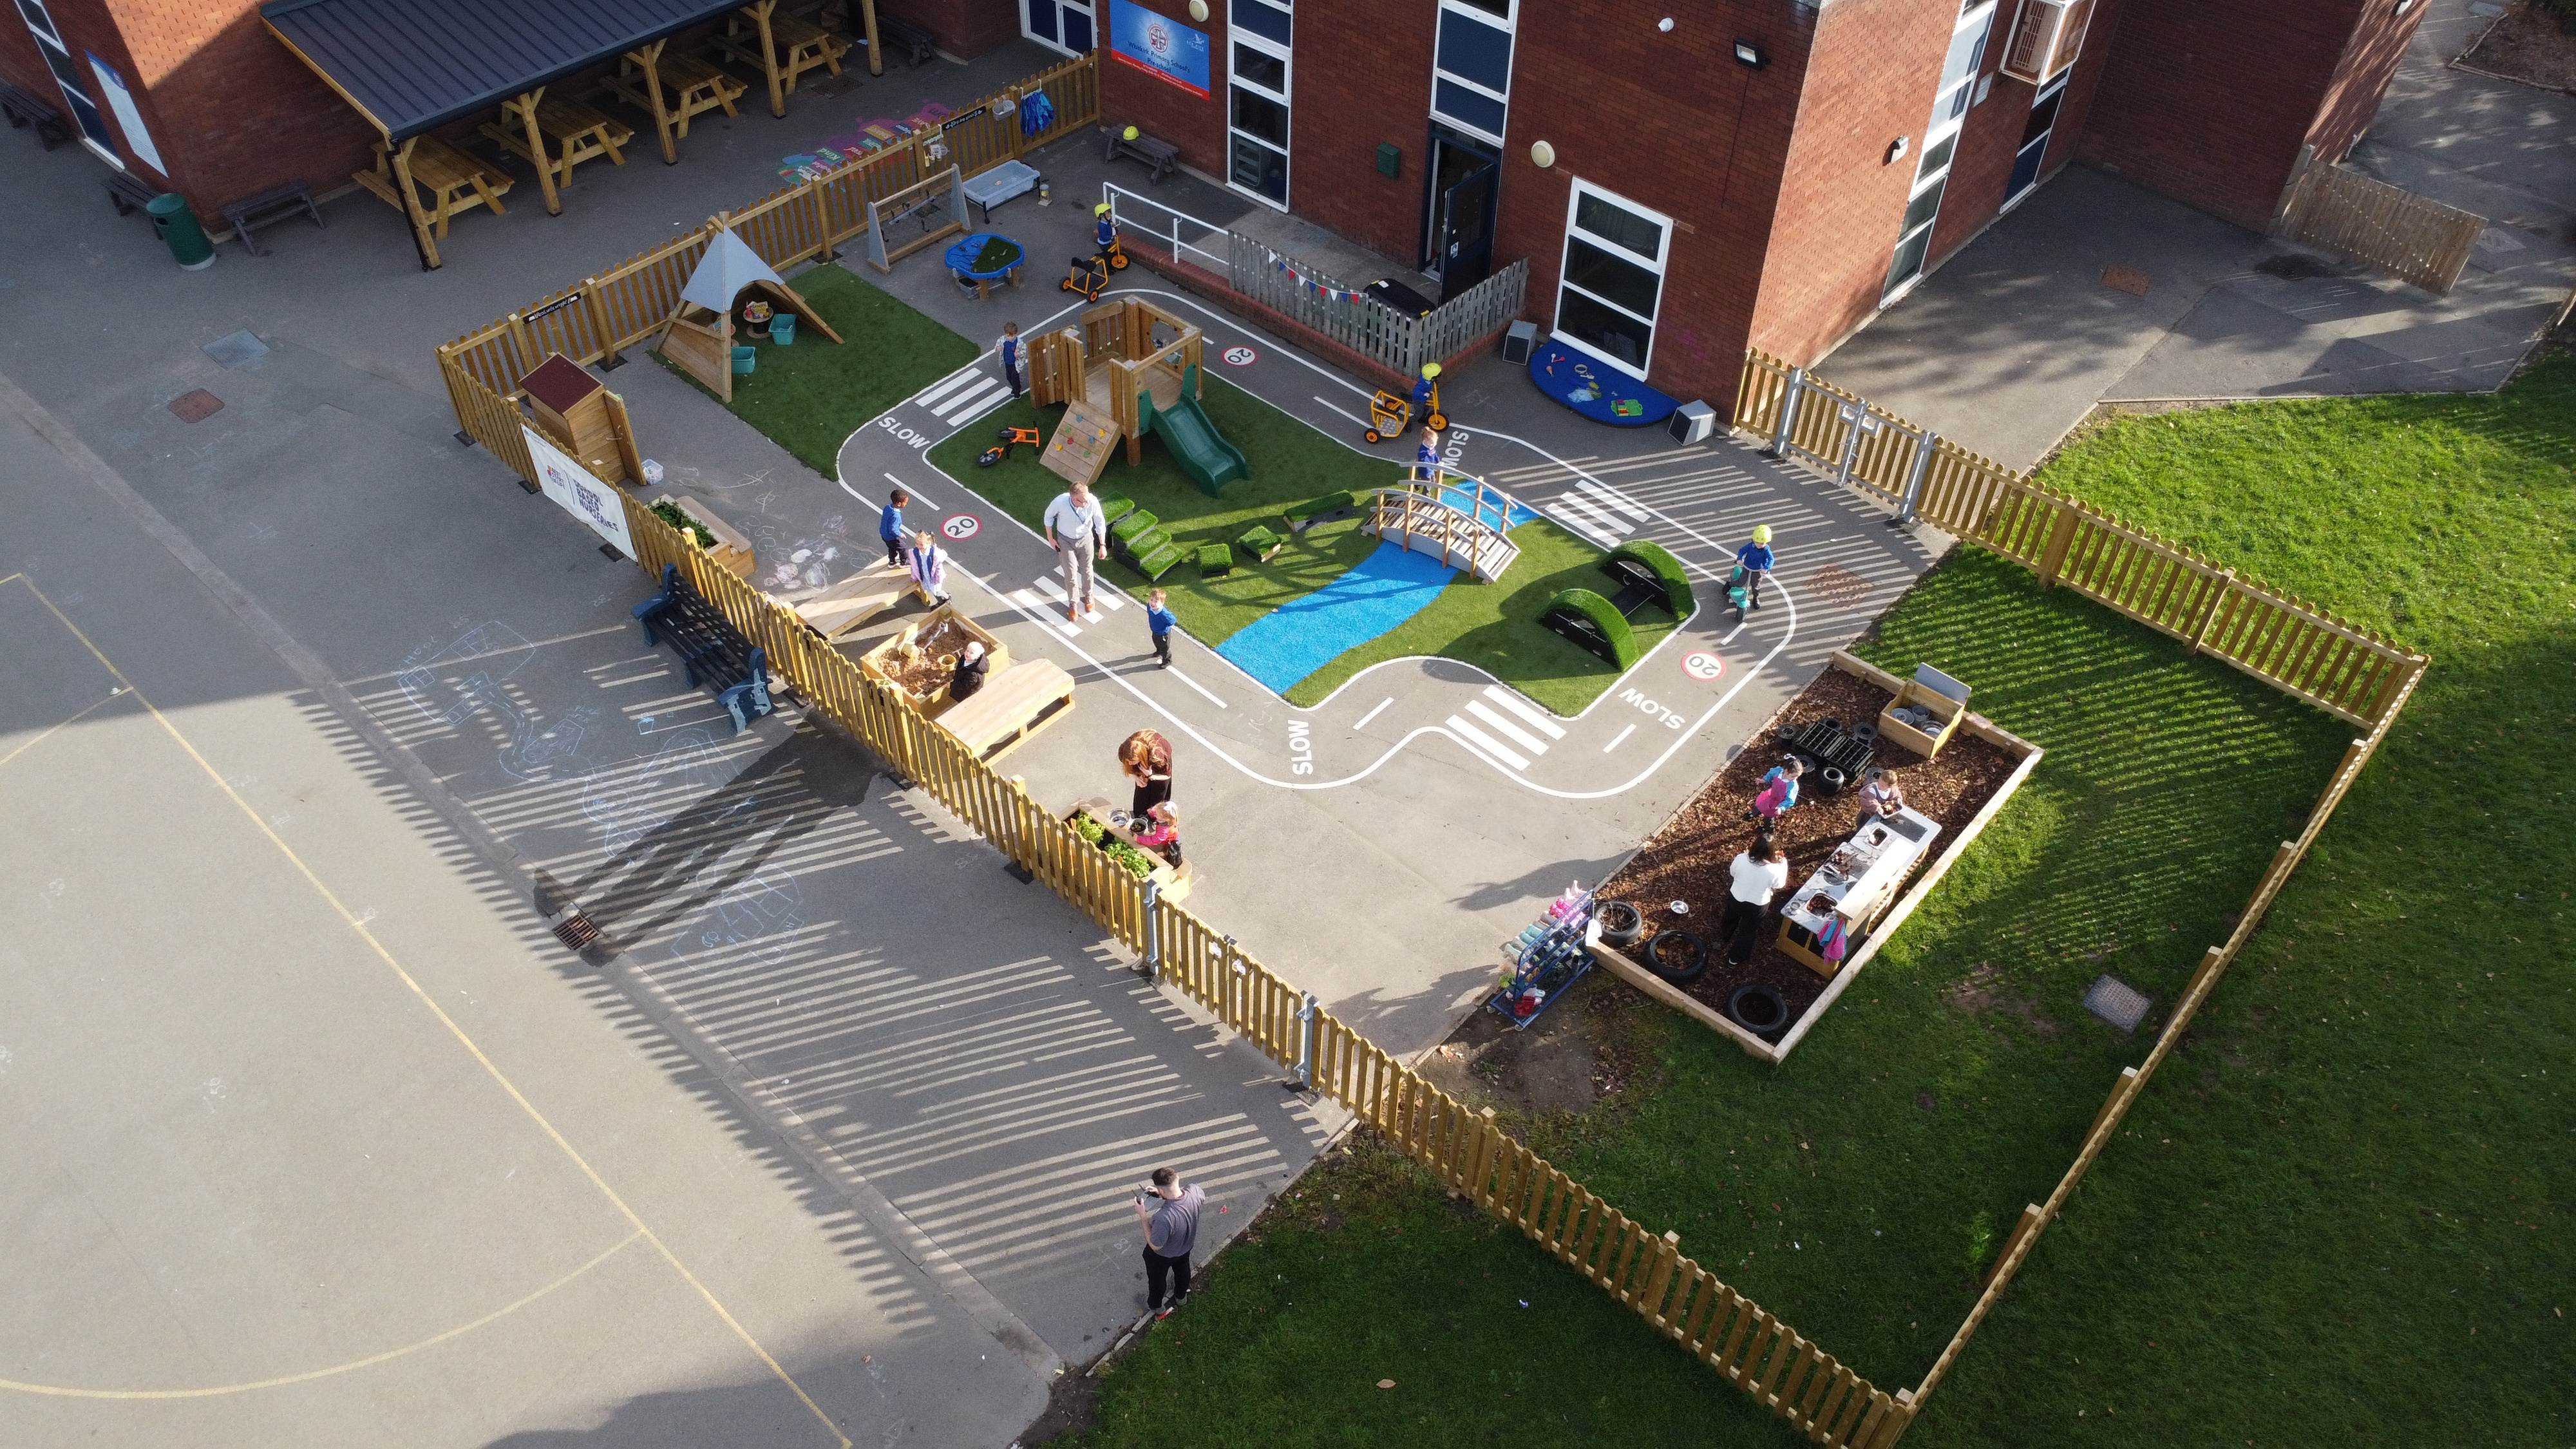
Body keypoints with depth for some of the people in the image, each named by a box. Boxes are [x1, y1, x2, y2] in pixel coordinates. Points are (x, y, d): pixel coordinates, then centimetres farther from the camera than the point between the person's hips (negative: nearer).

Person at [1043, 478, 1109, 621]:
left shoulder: (1093, 502, -32)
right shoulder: (1060, 502, -34)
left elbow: (1100, 523, -13)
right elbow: (1049, 516, -11)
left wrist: (1102, 545, -8)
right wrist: (1050, 538, -1)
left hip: (1086, 539, 1)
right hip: (1066, 541, -1)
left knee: (1086, 570, 21)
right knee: (1071, 574, 9)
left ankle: (1088, 595, 50)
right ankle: (1073, 603, 35)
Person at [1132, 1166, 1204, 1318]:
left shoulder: (1163, 1217, -48)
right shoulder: (1194, 1190, -34)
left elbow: (1155, 1246, -28)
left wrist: (1143, 1217, -26)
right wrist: (1166, 1194, -12)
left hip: (1162, 1256, -5)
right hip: (1186, 1246, 5)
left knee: (1157, 1279, 29)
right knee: (1182, 1270, 36)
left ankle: (1156, 1306, 57)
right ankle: (1181, 1297, 64)